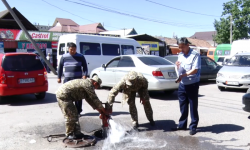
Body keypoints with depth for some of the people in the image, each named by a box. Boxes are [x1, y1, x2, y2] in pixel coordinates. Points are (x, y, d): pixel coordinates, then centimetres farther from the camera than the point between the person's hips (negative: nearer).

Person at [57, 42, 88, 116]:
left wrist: (84, 75, -9)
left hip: (78, 79, -1)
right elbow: (60, 67, 15)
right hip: (67, 79, 1)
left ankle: (78, 111, 11)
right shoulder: (64, 57, 9)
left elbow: (85, 67, 6)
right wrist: (59, 77, 11)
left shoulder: (80, 57, 5)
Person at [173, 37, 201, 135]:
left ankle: (193, 127, 13)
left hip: (192, 84, -6)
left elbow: (195, 70, -17)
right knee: (183, 107, 14)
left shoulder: (195, 55, -10)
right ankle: (182, 124, 26)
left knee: (193, 107, 3)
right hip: (182, 84, 6)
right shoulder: (180, 55, 12)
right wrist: (177, 66, -5)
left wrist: (183, 75, -24)